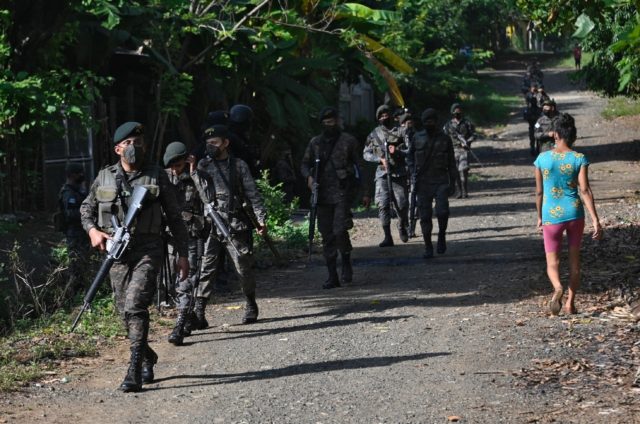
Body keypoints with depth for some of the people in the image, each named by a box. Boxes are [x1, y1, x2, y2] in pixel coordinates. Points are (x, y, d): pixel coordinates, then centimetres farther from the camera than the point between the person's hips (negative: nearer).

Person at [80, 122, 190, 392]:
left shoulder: (156, 177, 1)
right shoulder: (104, 178, 7)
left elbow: (175, 218, 6)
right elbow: (86, 209, 20)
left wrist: (182, 254, 3)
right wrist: (92, 230, -1)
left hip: (147, 251, -4)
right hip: (117, 253, 4)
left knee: (135, 305, -19)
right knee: (126, 311, 8)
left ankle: (135, 371, -20)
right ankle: (147, 358, 31)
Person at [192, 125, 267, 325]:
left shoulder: (239, 165, 6)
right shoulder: (202, 165, 8)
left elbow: (253, 194, 5)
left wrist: (261, 218, -2)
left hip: (236, 226, 0)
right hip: (210, 226, 0)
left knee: (244, 268, 7)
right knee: (206, 270, -7)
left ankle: (251, 307, 25)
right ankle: (198, 312, -7)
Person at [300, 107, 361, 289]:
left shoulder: (348, 141, 3)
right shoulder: (315, 142, 13)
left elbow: (359, 165, 4)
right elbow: (305, 164, 18)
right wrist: (308, 177, -5)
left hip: (342, 193, -4)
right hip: (322, 195, 4)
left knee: (340, 231, -17)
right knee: (327, 236, 4)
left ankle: (346, 264, 8)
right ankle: (332, 276, 9)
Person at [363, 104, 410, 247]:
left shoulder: (400, 132, 5)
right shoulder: (374, 134, 10)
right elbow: (366, 153, 10)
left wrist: (397, 152, -18)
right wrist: (380, 159, -6)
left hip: (399, 173, -1)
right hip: (382, 173, 1)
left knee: (402, 204, 0)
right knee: (383, 204, -12)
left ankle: (402, 227, 31)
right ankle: (387, 237, -10)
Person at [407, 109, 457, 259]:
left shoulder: (445, 139, 4)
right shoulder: (418, 138, 6)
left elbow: (451, 162, 9)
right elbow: (409, 156, 18)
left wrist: (452, 183, 5)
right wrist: (413, 172, 2)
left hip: (441, 181, -1)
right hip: (423, 183, 1)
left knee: (442, 211, -18)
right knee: (425, 215, 1)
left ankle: (441, 236, 8)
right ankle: (428, 248, 9)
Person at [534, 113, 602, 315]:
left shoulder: (542, 159, -2)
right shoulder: (579, 159, -6)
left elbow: (539, 192, 4)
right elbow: (585, 190, -13)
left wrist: (540, 217, 18)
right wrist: (595, 220, -12)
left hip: (551, 216, 0)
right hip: (575, 214, 0)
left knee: (552, 262, 6)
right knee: (574, 259, 18)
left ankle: (558, 288, -26)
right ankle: (570, 303, 21)